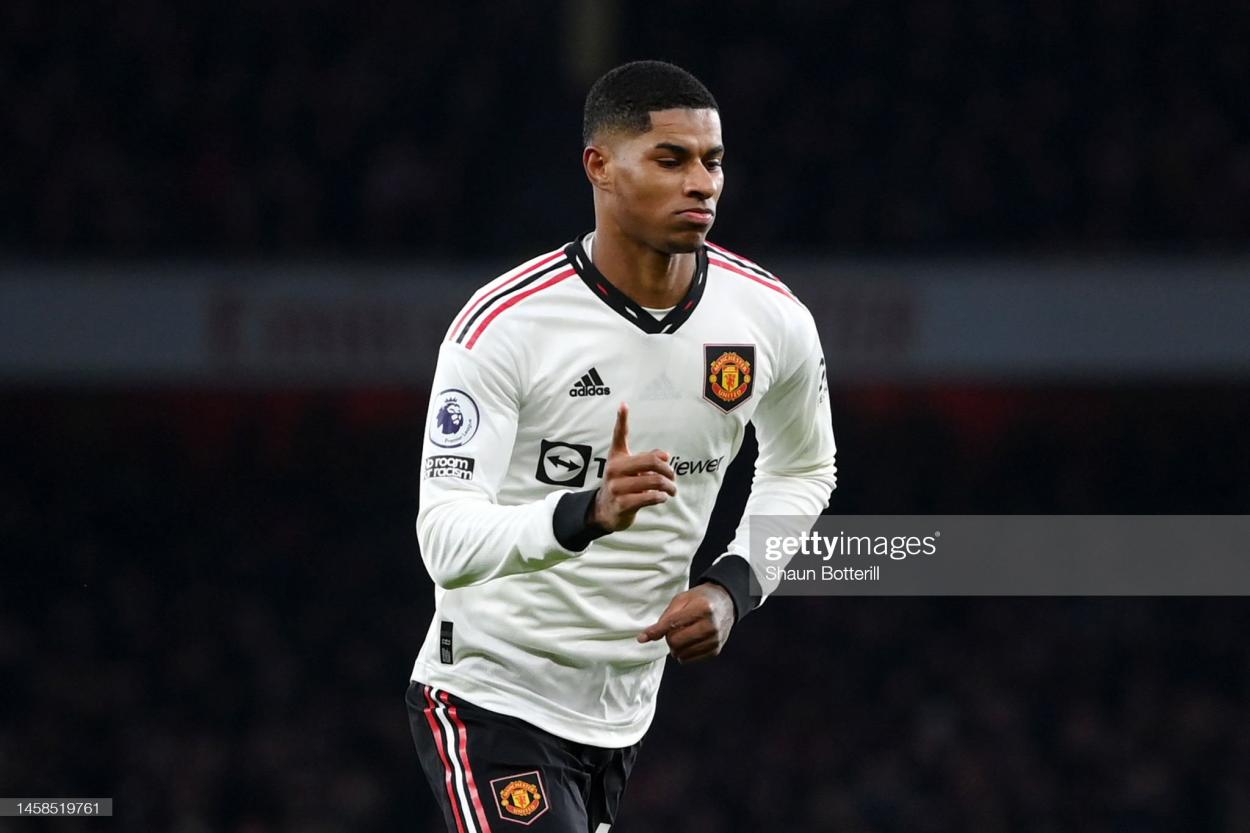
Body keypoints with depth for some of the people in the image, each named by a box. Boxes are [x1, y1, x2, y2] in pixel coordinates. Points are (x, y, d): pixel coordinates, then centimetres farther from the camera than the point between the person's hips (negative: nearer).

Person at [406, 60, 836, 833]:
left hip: (624, 709, 6)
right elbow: (446, 542, -26)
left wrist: (733, 586, 0)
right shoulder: (504, 326, -19)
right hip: (494, 699, -6)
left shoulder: (771, 319, -4)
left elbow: (802, 469, 18)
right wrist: (587, 513, -44)